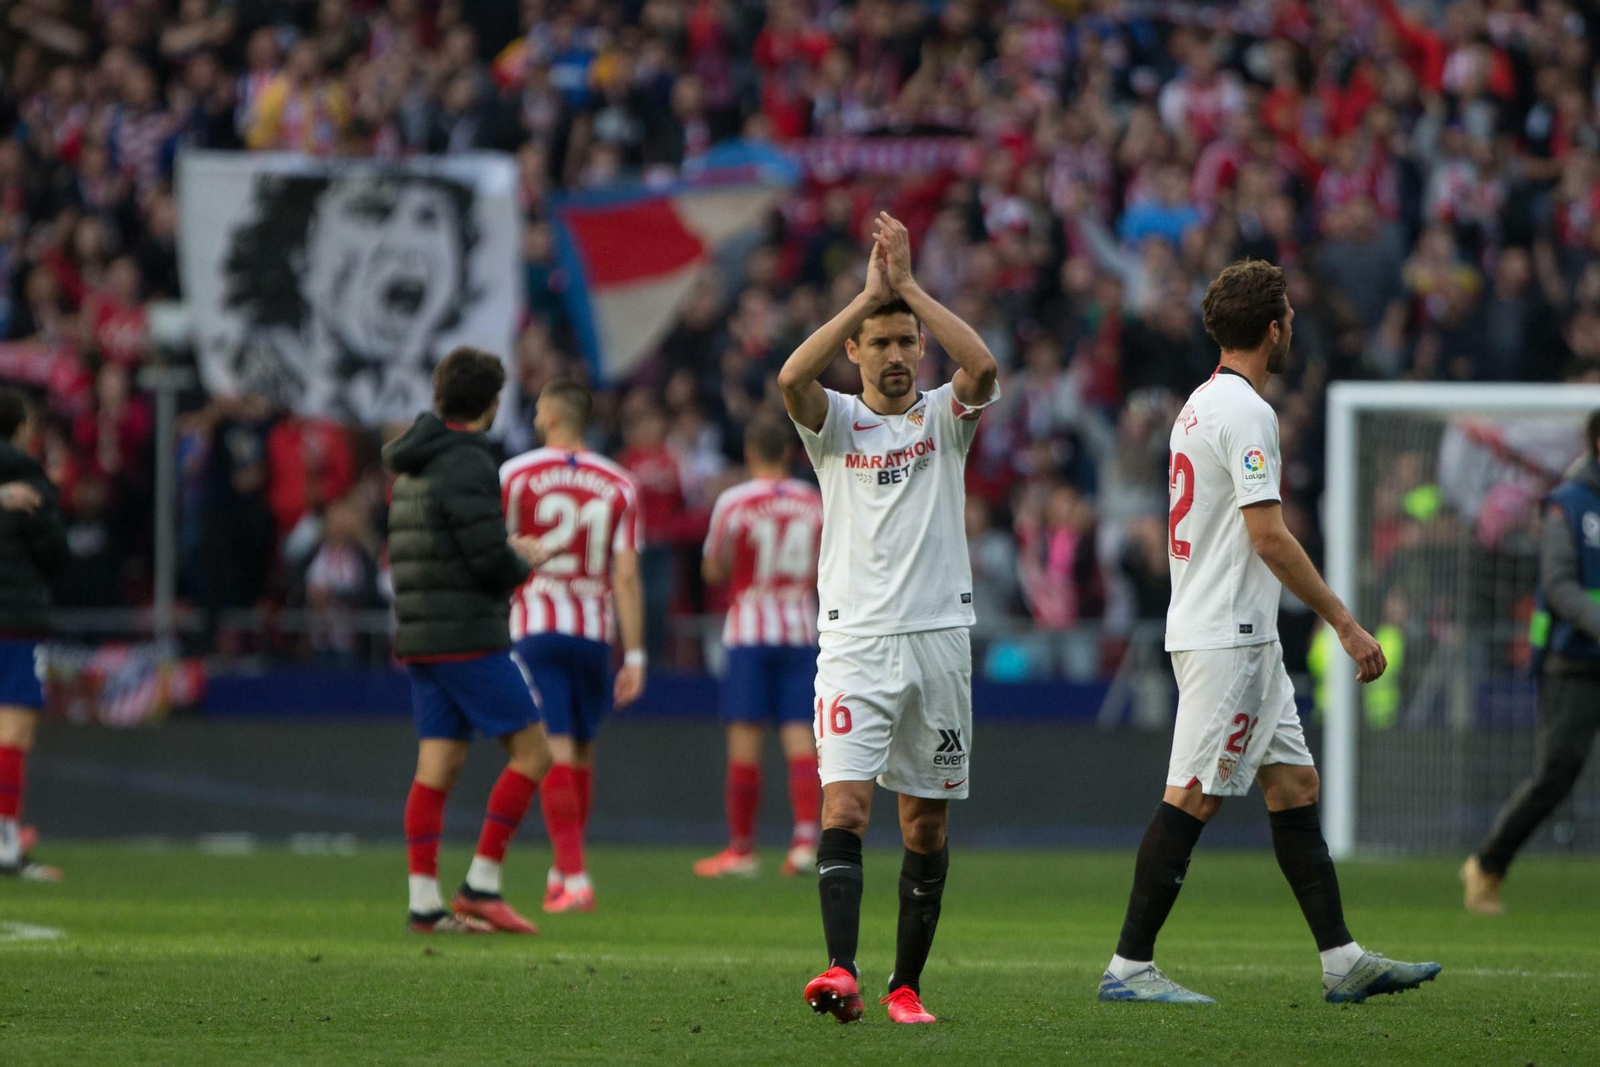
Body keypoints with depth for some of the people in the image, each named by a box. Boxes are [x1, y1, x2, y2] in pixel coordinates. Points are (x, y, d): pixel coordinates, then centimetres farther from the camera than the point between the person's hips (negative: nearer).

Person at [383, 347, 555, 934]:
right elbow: (492, 562, -19)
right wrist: (524, 561, 3)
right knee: (532, 753, -2)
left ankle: (424, 902, 0)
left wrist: (507, 552, 18)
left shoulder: (412, 466, 14)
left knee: (438, 766, 5)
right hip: (467, 638, -9)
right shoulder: (467, 466, -14)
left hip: (420, 638, 9)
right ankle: (481, 886, -5)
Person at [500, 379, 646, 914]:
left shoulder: (515, 475, -3)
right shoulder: (619, 485, 3)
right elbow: (626, 575, -1)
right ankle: (562, 871, 26)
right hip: (594, 631, 3)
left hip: (534, 629, -3)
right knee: (582, 751, 17)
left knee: (553, 753, -7)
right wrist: (634, 656, 0)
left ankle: (575, 878, -17)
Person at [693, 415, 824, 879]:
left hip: (748, 632, -3)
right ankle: (805, 837, -12)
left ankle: (742, 848, 4)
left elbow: (713, 571, 1)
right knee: (800, 738, 1)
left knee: (744, 741, 0)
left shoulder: (732, 503, -7)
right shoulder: (814, 502, 3)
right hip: (800, 630, 3)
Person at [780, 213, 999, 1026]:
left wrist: (909, 286, -12)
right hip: (855, 644, -2)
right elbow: (791, 377, -17)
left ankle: (907, 983, 15)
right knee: (844, 807, -17)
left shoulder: (945, 416, 8)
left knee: (926, 826, 6)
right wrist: (868, 293, -15)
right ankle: (840, 972, -27)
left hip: (939, 637, 2)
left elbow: (984, 368, -14)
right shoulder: (834, 422, 5)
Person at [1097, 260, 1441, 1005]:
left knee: (1295, 786, 9)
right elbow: (1269, 536, -20)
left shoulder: (1200, 405, 17)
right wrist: (1345, 624, -17)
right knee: (1192, 799, -8)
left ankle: (1342, 959, 9)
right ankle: (1129, 966, -6)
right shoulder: (1245, 411, -15)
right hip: (1226, 637, -11)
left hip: (1242, 637, 11)